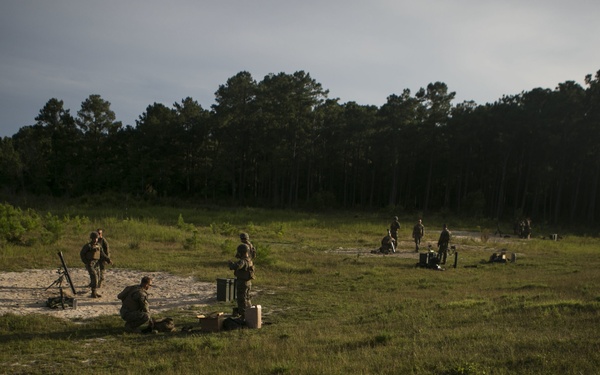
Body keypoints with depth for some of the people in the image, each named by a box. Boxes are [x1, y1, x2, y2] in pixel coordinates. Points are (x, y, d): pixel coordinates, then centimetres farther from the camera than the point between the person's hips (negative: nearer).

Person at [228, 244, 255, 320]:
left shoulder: (243, 261, -23)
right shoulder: (249, 260, 7)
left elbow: (236, 267, -39)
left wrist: (231, 263, -19)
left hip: (242, 282, -9)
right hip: (248, 282, 9)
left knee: (242, 300, 0)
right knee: (247, 299, 21)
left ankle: (243, 316, 4)